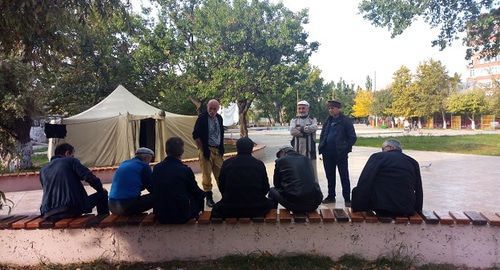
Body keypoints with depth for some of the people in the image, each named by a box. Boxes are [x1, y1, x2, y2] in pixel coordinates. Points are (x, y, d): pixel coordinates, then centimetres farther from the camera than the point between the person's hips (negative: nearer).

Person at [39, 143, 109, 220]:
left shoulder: (43, 170, 18)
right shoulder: (70, 161, 3)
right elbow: (89, 177, -7)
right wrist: (101, 189, 9)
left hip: (49, 214, 6)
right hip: (73, 210, -5)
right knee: (102, 194, 14)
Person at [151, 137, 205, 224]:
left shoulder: (156, 168, -4)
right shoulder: (185, 170, -14)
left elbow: (153, 191, 9)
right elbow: (195, 191, -1)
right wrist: (204, 194, 23)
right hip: (182, 215, -4)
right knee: (200, 197, 19)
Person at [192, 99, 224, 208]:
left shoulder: (219, 118, 6)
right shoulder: (202, 118, -11)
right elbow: (196, 135, -9)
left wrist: (221, 148, 10)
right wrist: (202, 150, -9)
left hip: (217, 150, 5)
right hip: (206, 150, -4)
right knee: (207, 175, 3)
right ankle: (209, 198, 14)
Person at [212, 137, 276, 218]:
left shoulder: (226, 164, -2)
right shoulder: (259, 164, -2)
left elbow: (221, 187, 6)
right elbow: (266, 188, 4)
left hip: (230, 209, 1)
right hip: (255, 209, -1)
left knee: (215, 209, 33)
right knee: (272, 204, 29)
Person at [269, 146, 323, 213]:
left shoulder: (280, 161, 5)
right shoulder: (306, 159, 16)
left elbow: (276, 184, 15)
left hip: (294, 203, -4)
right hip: (314, 203, 4)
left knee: (272, 191, 21)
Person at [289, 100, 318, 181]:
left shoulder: (312, 120, 8)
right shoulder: (294, 120, 10)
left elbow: (314, 128, -16)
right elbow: (292, 131, -10)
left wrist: (300, 128, -12)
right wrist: (307, 131, -11)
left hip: (309, 150, -1)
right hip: (297, 150, 1)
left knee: (312, 170, 4)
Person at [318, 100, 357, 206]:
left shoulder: (346, 120, -3)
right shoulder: (328, 120, 12)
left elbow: (353, 137, -3)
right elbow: (322, 135, 18)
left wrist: (346, 148, -8)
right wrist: (321, 147, 7)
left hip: (340, 153, -5)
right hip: (328, 153, 5)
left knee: (344, 176, 0)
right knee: (330, 175, 13)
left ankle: (347, 199, 5)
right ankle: (331, 196, 24)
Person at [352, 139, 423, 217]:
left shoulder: (377, 156, 1)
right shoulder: (413, 162, 14)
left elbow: (364, 184, -9)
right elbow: (419, 191, 19)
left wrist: (357, 208, -4)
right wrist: (417, 211, 30)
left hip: (381, 208, -5)